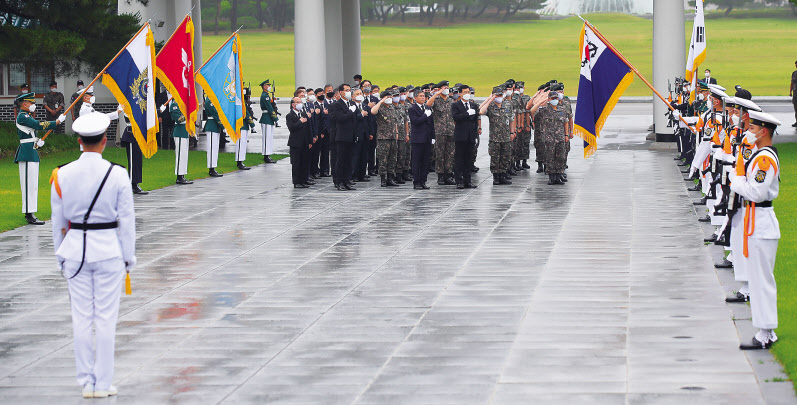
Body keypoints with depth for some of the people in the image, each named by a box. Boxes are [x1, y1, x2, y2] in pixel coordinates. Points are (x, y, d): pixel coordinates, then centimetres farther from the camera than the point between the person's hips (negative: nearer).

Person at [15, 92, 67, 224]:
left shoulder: (26, 116, 18)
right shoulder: (22, 117, -14)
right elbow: (38, 125, -24)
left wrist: (36, 141, 10)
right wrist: (58, 122, -19)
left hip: (31, 153, 11)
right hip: (27, 153, -11)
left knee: (32, 183, 13)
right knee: (29, 183, -10)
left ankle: (29, 213, 18)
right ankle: (30, 215, -10)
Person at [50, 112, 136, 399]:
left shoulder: (62, 175, -5)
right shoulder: (117, 175, -10)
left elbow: (58, 221, 3)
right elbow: (127, 221, -5)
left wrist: (61, 256, 14)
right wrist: (128, 257, 5)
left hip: (75, 249, 2)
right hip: (109, 251, -2)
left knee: (81, 318, 8)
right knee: (106, 318, 4)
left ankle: (87, 383, 12)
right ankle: (103, 384, 8)